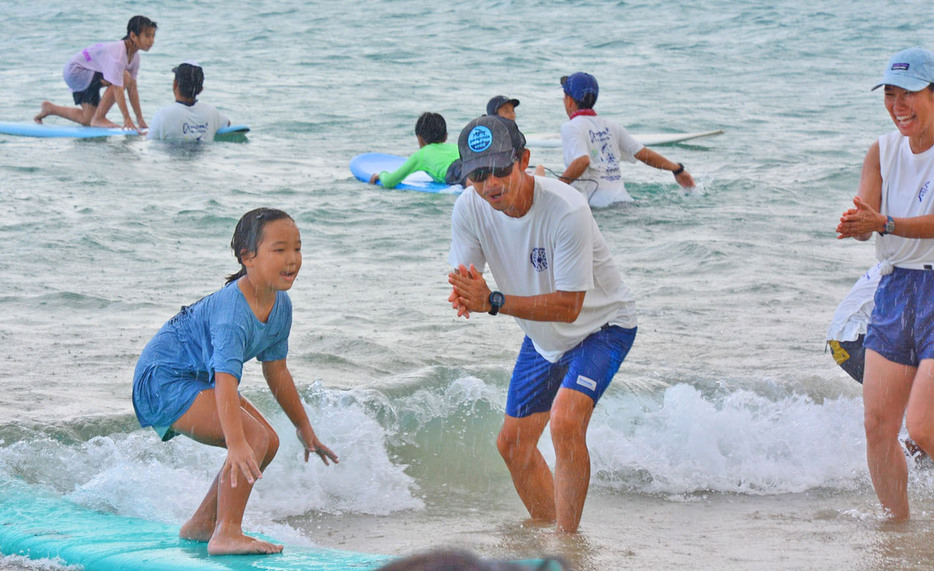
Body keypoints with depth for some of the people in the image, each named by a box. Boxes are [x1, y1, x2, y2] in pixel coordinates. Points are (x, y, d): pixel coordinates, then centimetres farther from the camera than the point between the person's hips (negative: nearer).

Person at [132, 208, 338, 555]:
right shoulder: (233, 311, -31)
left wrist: (304, 430, 18)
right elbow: (226, 379, -42)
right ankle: (227, 535, -23)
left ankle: (201, 524, 21)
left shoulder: (280, 305, -2)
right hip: (162, 379, -10)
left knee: (267, 442, 11)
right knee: (254, 437, -23)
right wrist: (236, 444, -52)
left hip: (196, 378, 10)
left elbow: (276, 370, 11)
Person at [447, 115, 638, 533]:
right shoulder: (470, 208, -17)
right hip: (543, 337, 7)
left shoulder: (567, 211, -35)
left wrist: (493, 302, -40)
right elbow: (464, 280, -15)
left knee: (565, 422, -28)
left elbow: (568, 306, -33)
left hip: (602, 325, -7)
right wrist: (463, 297, -40)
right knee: (513, 444, 10)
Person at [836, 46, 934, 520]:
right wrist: (855, 225, -29)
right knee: (877, 424, 3)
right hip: (895, 290, 6)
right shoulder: (882, 152, 7)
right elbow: (865, 219, -6)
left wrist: (886, 224, -36)